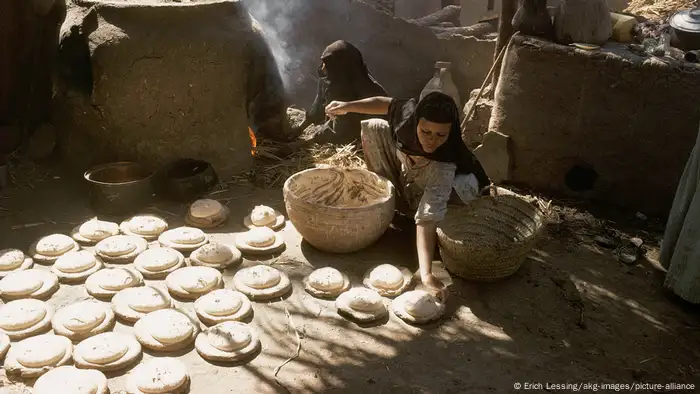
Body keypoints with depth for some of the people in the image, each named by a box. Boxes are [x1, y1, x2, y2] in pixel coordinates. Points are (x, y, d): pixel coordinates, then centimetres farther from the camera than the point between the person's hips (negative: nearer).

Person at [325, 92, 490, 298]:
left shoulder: (444, 167, -46)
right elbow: (387, 104, -9)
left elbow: (427, 219, -53)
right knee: (372, 128, -10)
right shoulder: (409, 112, -34)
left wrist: (426, 274, -63)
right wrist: (348, 106, -11)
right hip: (405, 171, 5)